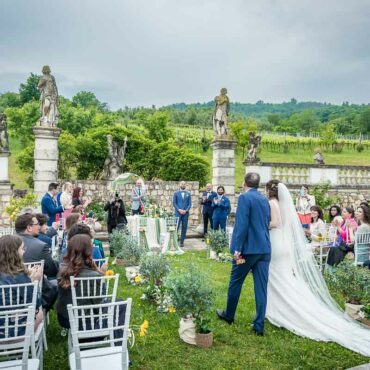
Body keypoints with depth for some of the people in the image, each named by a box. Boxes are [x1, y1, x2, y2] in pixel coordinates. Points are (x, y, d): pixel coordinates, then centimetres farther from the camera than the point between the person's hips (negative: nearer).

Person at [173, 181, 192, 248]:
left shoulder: (188, 194, 9)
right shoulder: (176, 193, 6)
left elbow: (190, 204, 6)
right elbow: (174, 203, 1)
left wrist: (186, 210, -9)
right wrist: (179, 209, -11)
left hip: (185, 213, 2)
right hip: (178, 213, -2)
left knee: (184, 228, 2)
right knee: (176, 227, -6)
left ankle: (182, 242, 9)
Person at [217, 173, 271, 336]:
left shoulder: (244, 198, -11)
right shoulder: (265, 199, 12)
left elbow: (242, 224, -18)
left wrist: (237, 248, -16)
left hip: (248, 249, -6)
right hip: (265, 249, 6)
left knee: (235, 282, 13)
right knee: (261, 287, 7)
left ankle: (229, 315, 30)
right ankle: (259, 325, 13)